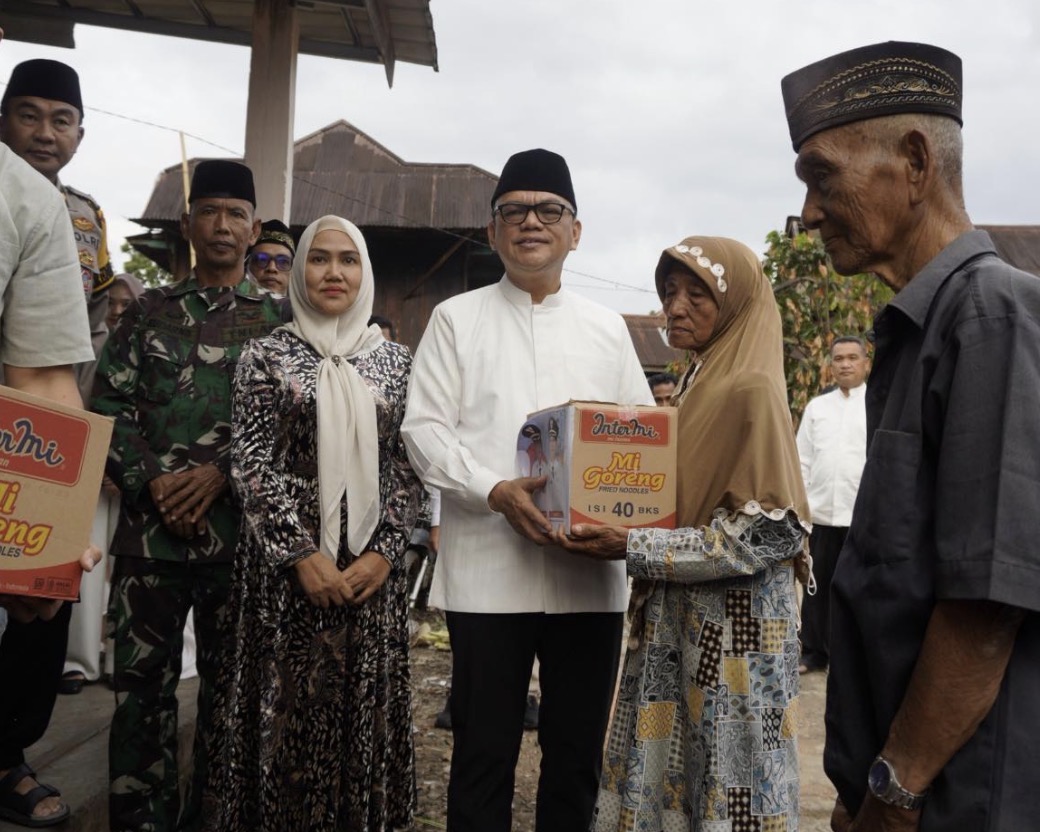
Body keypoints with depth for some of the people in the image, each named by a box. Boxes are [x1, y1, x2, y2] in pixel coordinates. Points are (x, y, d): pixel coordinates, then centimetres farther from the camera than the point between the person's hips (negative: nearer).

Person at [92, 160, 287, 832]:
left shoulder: (279, 318, 7)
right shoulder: (149, 311, 12)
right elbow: (110, 405, 6)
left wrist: (220, 473, -12)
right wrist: (153, 481, -9)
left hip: (240, 528, -1)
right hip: (149, 525, 1)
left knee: (228, 682, 8)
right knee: (142, 681, 6)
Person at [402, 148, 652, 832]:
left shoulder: (608, 329, 14)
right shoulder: (457, 319, 8)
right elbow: (426, 429, -1)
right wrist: (496, 492, -16)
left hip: (590, 574, 2)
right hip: (488, 573, -2)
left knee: (577, 752, 11)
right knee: (484, 752, 6)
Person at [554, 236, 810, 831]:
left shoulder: (752, 391, -14)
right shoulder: (701, 384, 11)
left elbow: (767, 533, -19)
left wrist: (635, 549, -21)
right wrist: (615, 529, 3)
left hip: (732, 628, -8)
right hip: (680, 622, 8)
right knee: (665, 779, 13)